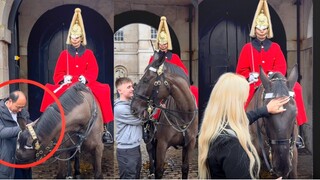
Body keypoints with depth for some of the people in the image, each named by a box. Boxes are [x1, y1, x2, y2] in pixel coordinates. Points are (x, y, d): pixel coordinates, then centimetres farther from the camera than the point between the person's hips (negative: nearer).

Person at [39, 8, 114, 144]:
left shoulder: (88, 53, 9)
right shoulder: (64, 54, 10)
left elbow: (93, 71, 0)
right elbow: (58, 73, 6)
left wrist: (85, 78, -20)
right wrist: (64, 78, -16)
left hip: (85, 83, -1)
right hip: (67, 84, 1)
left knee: (103, 91, -28)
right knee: (50, 91, -28)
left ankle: (104, 129, -22)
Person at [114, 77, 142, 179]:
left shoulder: (132, 103, 8)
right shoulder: (120, 108, -19)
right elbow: (138, 119, -15)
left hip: (136, 147, 9)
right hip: (126, 150, -9)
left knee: (136, 176, 19)